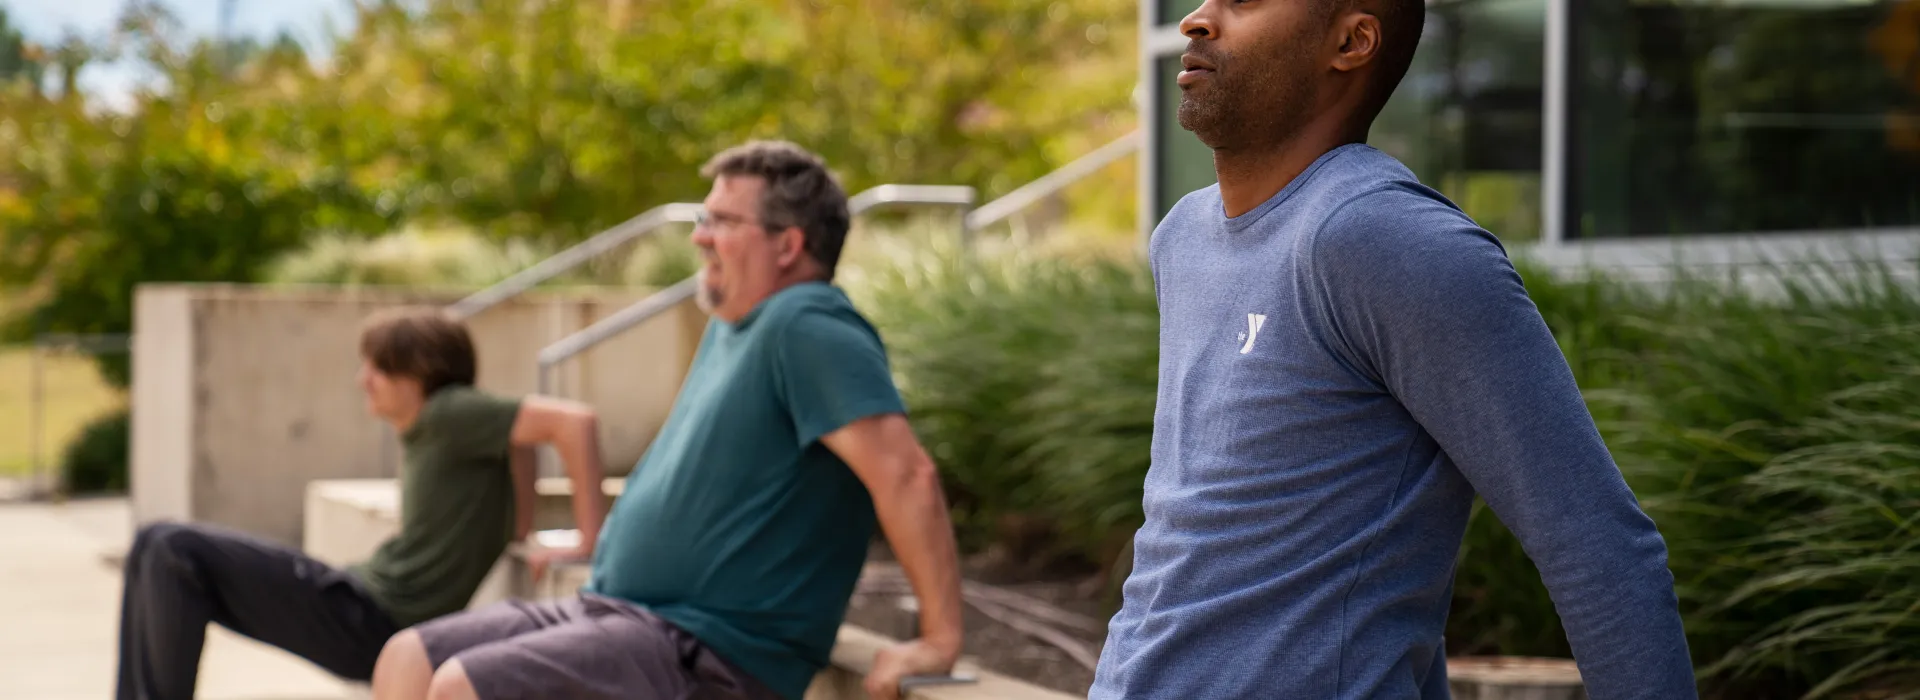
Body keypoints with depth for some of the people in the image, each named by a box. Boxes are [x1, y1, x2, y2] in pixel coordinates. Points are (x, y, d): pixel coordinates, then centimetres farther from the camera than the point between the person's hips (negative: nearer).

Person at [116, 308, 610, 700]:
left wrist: (591, 544, -22)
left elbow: (573, 421, -22)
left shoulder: (450, 414, -11)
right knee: (156, 548, 11)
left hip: (368, 624, -10)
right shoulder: (426, 433, 14)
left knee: (177, 550, -15)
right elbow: (518, 526, 18)